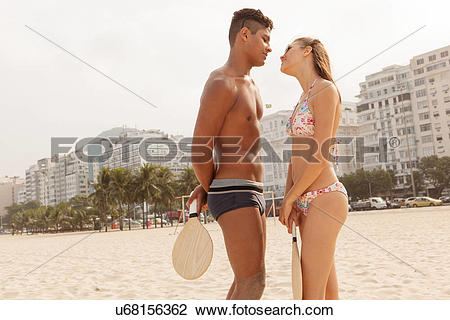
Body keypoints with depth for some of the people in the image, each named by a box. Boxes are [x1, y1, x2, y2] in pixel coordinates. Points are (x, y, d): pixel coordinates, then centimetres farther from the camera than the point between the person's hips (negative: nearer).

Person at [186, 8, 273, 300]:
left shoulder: (250, 85, 18)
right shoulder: (221, 84, -13)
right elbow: (199, 151, -16)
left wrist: (206, 186, 13)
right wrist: (210, 188, 2)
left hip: (253, 193, 10)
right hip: (233, 193, -10)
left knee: (248, 280, 15)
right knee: (253, 282, -9)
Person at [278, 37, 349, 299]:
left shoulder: (326, 90, -7)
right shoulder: (303, 100, 20)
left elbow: (320, 156, -15)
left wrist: (290, 199, -8)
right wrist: (288, 200, 6)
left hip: (324, 198, -9)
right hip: (307, 202, 9)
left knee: (311, 299, -8)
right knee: (327, 297, 12)